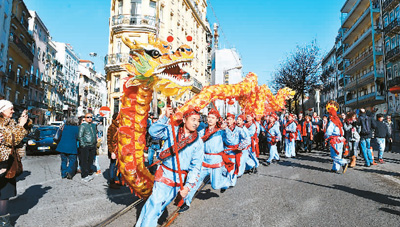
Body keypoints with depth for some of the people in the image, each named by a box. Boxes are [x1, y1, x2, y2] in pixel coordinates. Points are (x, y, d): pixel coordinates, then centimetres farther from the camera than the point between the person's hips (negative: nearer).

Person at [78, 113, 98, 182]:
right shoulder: (83, 125, -6)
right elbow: (80, 136, -9)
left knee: (91, 160, 11)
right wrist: (82, 145, -14)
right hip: (85, 146, -6)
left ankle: (88, 173, 23)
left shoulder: (93, 125, 15)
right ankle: (84, 176, 2)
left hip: (92, 146, 7)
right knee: (84, 161, -3)